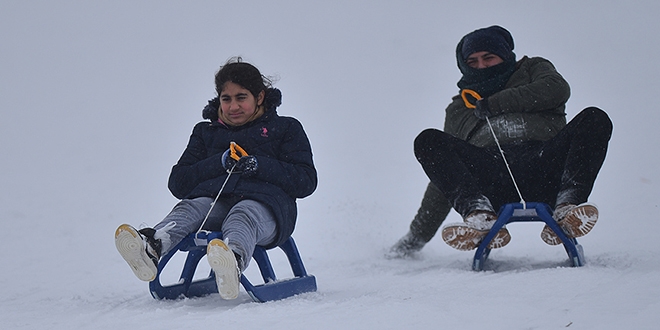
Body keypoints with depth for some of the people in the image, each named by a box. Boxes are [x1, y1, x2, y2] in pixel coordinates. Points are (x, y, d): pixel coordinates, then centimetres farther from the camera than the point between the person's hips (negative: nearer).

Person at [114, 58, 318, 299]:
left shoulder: (285, 129, 21)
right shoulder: (205, 132, 29)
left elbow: (306, 182, 7)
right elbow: (178, 184, 17)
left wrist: (259, 166, -7)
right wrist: (220, 162, 1)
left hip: (263, 202, -3)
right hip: (212, 200, 3)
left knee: (242, 215, -40)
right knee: (189, 208, -32)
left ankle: (233, 262, -76)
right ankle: (150, 248, -65)